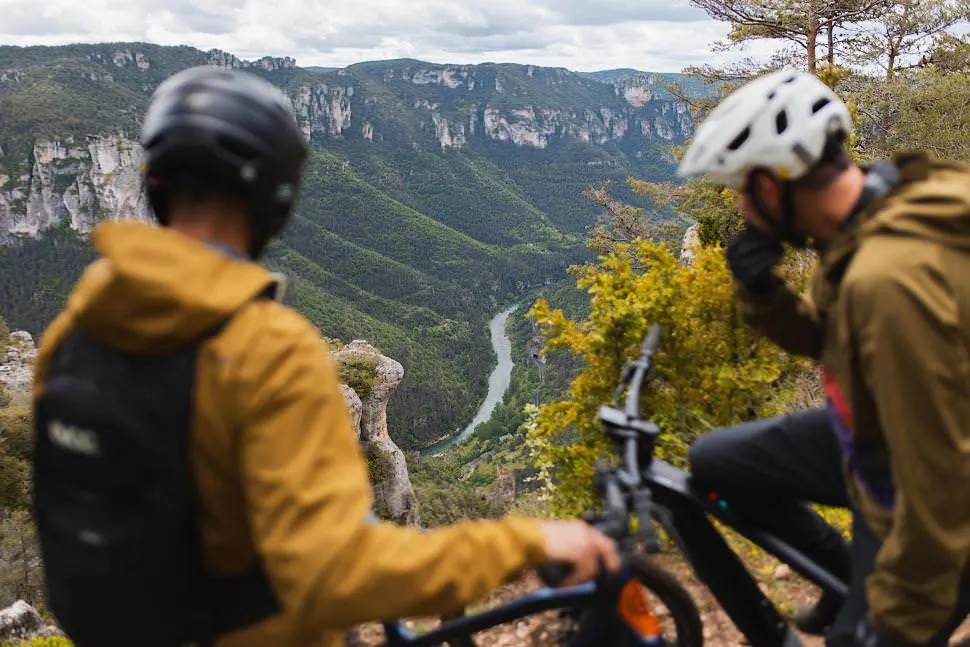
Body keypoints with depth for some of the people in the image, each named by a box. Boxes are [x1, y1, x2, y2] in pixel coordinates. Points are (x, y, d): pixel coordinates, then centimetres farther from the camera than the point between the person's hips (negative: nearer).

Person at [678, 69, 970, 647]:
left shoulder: (889, 273, -37)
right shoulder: (869, 214, -7)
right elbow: (824, 339, 9)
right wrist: (762, 293, -13)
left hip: (923, 510, -8)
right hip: (878, 441, 9)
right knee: (713, 462, 10)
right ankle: (849, 579, 26)